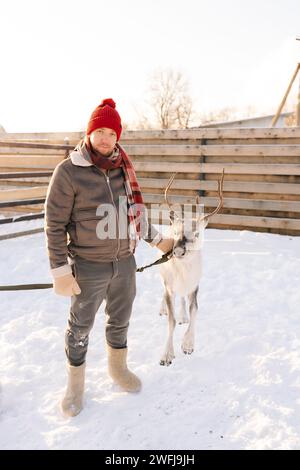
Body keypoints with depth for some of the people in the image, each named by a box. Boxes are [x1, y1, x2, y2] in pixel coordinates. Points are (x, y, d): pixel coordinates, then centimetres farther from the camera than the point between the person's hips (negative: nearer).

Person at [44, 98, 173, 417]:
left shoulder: (123, 169, 2)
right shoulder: (69, 171, -15)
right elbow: (55, 225, -13)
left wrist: (157, 240, 20)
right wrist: (60, 272, -15)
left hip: (124, 262, 5)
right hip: (88, 266, -5)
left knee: (120, 321, 21)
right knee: (80, 328, 12)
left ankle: (117, 368, 45)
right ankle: (75, 384, 34)